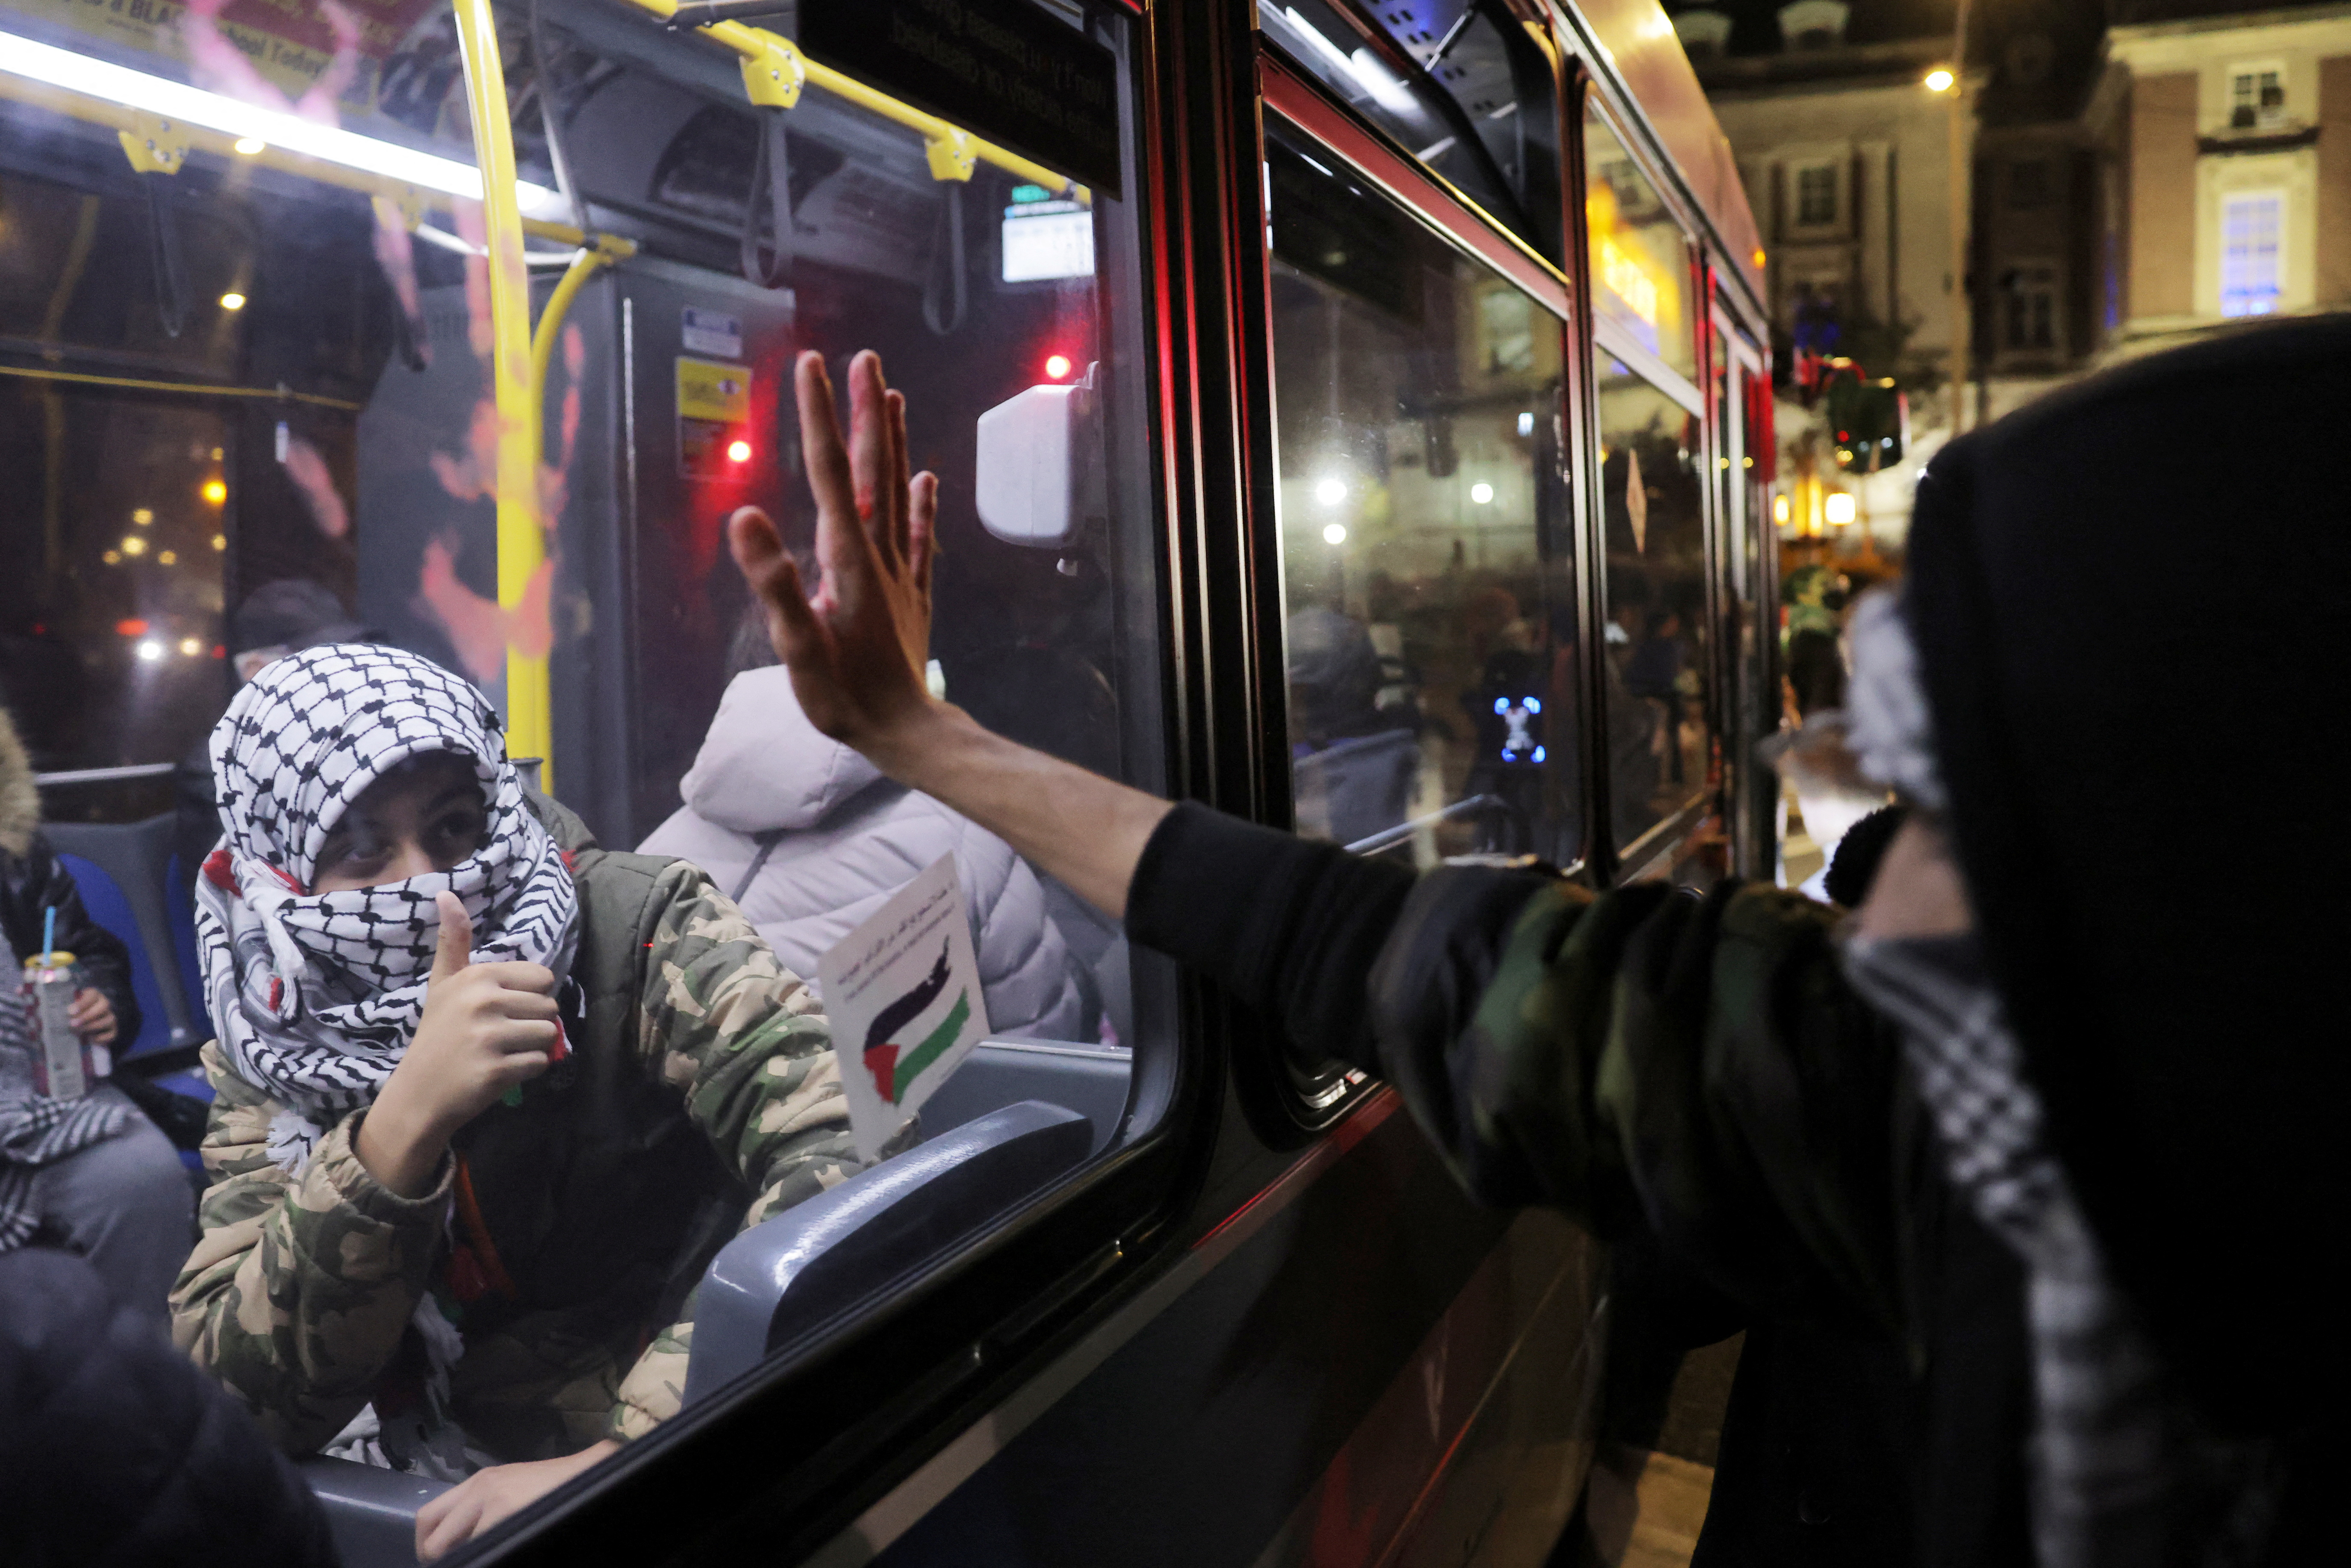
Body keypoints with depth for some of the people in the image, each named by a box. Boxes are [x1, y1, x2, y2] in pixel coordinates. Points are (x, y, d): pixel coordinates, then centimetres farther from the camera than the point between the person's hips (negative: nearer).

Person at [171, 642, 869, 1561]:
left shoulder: (637, 925, -10)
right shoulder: (270, 1065, 0)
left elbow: (839, 1166, -21)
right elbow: (235, 1397, -10)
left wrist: (622, 1456, -29)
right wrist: (403, 1124, -25)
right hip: (459, 1488, 3)